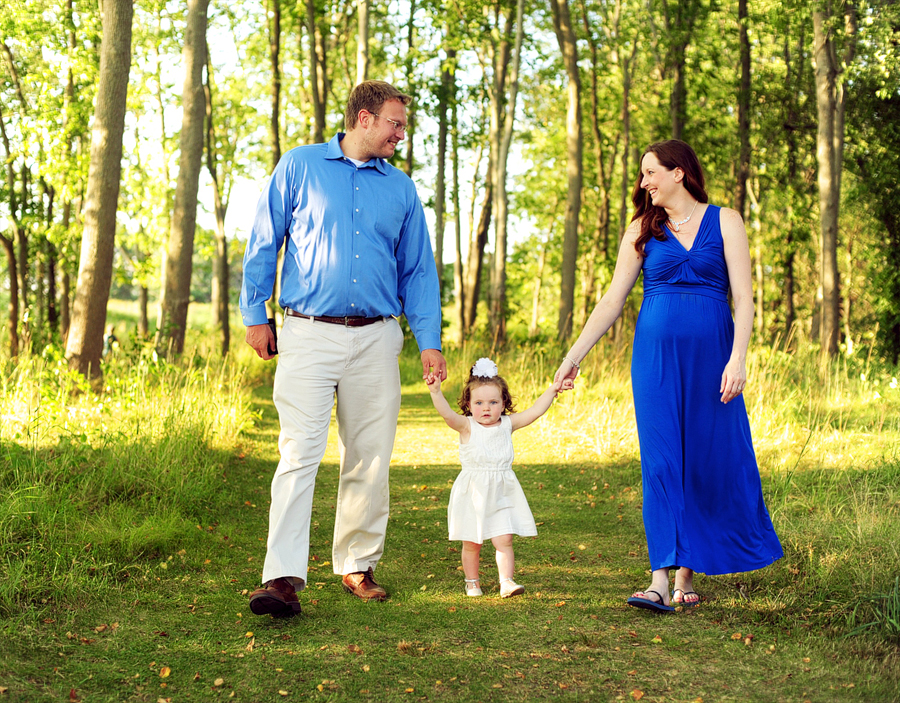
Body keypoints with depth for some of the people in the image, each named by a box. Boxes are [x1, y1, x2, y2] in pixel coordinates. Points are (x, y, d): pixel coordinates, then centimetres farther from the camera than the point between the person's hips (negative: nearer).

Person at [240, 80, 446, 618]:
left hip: (376, 340, 4)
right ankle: (284, 577, -14)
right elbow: (264, 244, 7)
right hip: (309, 335, -3)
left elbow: (418, 270, 14)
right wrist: (255, 315, 3)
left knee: (371, 458, 5)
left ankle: (358, 565, 19)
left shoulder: (401, 189, 14)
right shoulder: (300, 166, 6)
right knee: (299, 453, -12)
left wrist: (430, 341, 5)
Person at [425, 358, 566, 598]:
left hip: (501, 493, 2)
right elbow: (447, 414, -24)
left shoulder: (507, 424, 4)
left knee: (504, 540, -4)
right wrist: (435, 392, -39)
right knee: (472, 543, 7)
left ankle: (506, 581, 0)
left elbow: (534, 411, 3)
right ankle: (472, 582, 23)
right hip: (473, 493, -2)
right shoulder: (466, 426, -7)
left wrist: (552, 390, -2)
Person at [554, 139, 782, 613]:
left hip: (710, 354, -1)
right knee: (661, 462, -6)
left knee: (715, 459, 2)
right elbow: (613, 300, 11)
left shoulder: (724, 222, 5)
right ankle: (662, 580, -10)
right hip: (656, 354, 1)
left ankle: (688, 576, 14)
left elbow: (743, 297, -2)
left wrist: (738, 359, -13)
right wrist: (574, 355, 6)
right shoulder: (642, 231, 11)